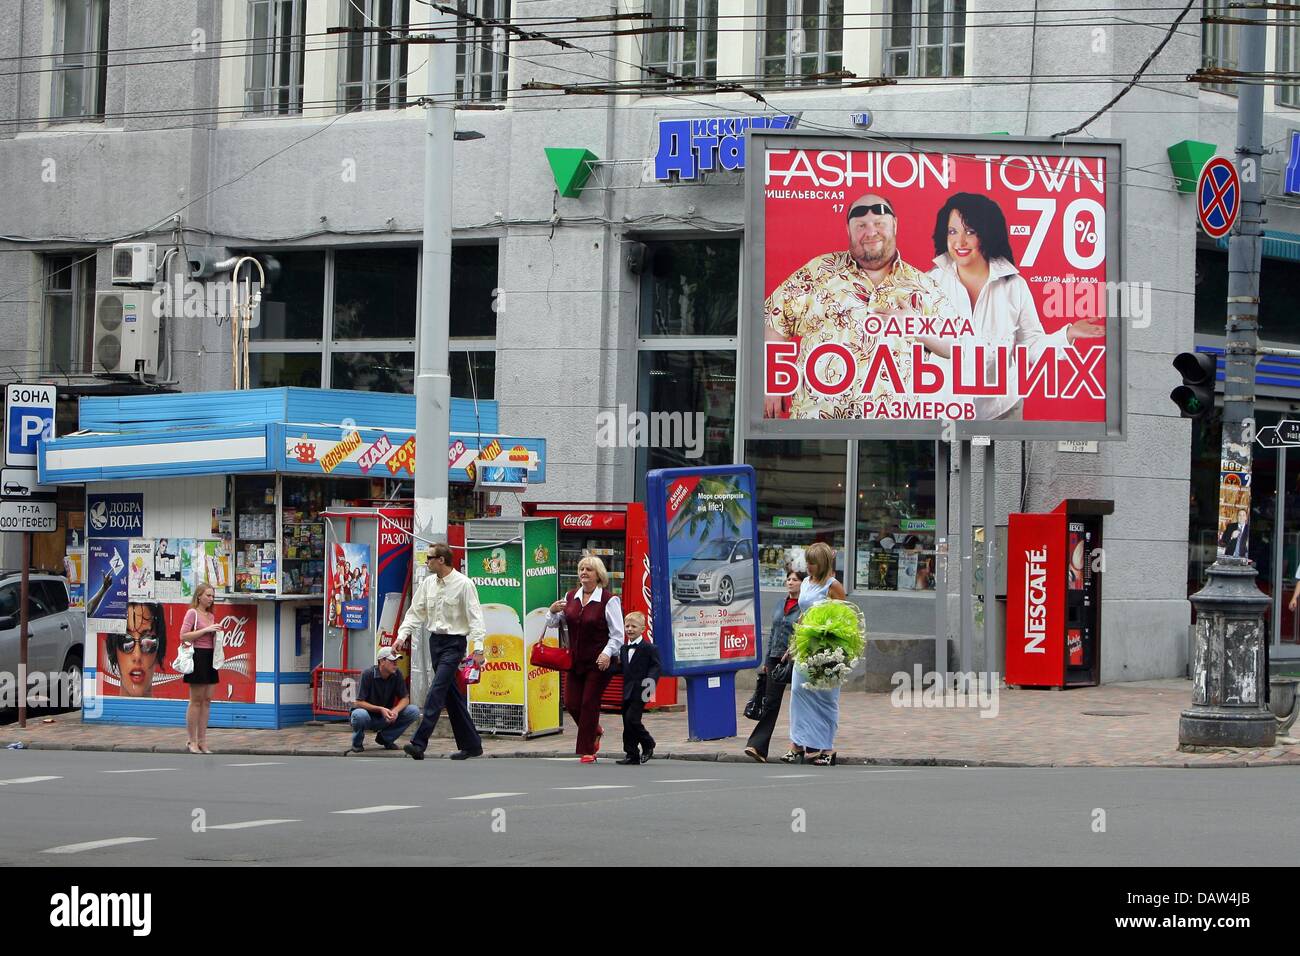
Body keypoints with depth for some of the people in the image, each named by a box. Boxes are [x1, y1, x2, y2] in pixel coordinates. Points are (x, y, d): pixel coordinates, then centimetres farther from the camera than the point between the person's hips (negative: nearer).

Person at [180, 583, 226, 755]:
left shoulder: (210, 616, 16)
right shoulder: (192, 613, -6)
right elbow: (184, 636, -16)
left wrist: (217, 633, 4)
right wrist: (206, 630, -19)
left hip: (210, 657, 8)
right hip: (197, 656, -8)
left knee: (207, 700, 5)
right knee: (196, 700, -4)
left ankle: (202, 741, 9)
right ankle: (193, 742, 2)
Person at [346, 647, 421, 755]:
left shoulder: (397, 675, -7)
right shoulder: (368, 674, -19)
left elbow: (405, 698, -2)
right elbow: (359, 702, -20)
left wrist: (396, 710, -24)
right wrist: (380, 709, -32)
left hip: (386, 718, 4)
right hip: (369, 716, -4)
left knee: (414, 711, -15)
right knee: (360, 714, -40)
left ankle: (385, 738, 4)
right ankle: (357, 743, -6)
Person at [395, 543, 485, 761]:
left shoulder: (463, 584, -11)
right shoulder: (428, 583, 8)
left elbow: (475, 616, -13)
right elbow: (416, 612, 12)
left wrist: (478, 649, -20)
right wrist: (402, 635, -1)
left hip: (454, 643, -7)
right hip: (435, 641, 7)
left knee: (437, 690, -16)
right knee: (451, 694, 9)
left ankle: (419, 743, -22)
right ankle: (471, 745, 17)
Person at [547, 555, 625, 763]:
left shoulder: (609, 600, -9)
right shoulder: (571, 597, 8)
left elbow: (617, 634, -9)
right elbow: (552, 623, 17)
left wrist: (607, 653, -23)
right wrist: (553, 611, -5)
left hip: (599, 662, -6)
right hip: (576, 660, 6)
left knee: (589, 703, -4)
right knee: (571, 703, 3)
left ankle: (587, 750, 6)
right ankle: (595, 731, 31)